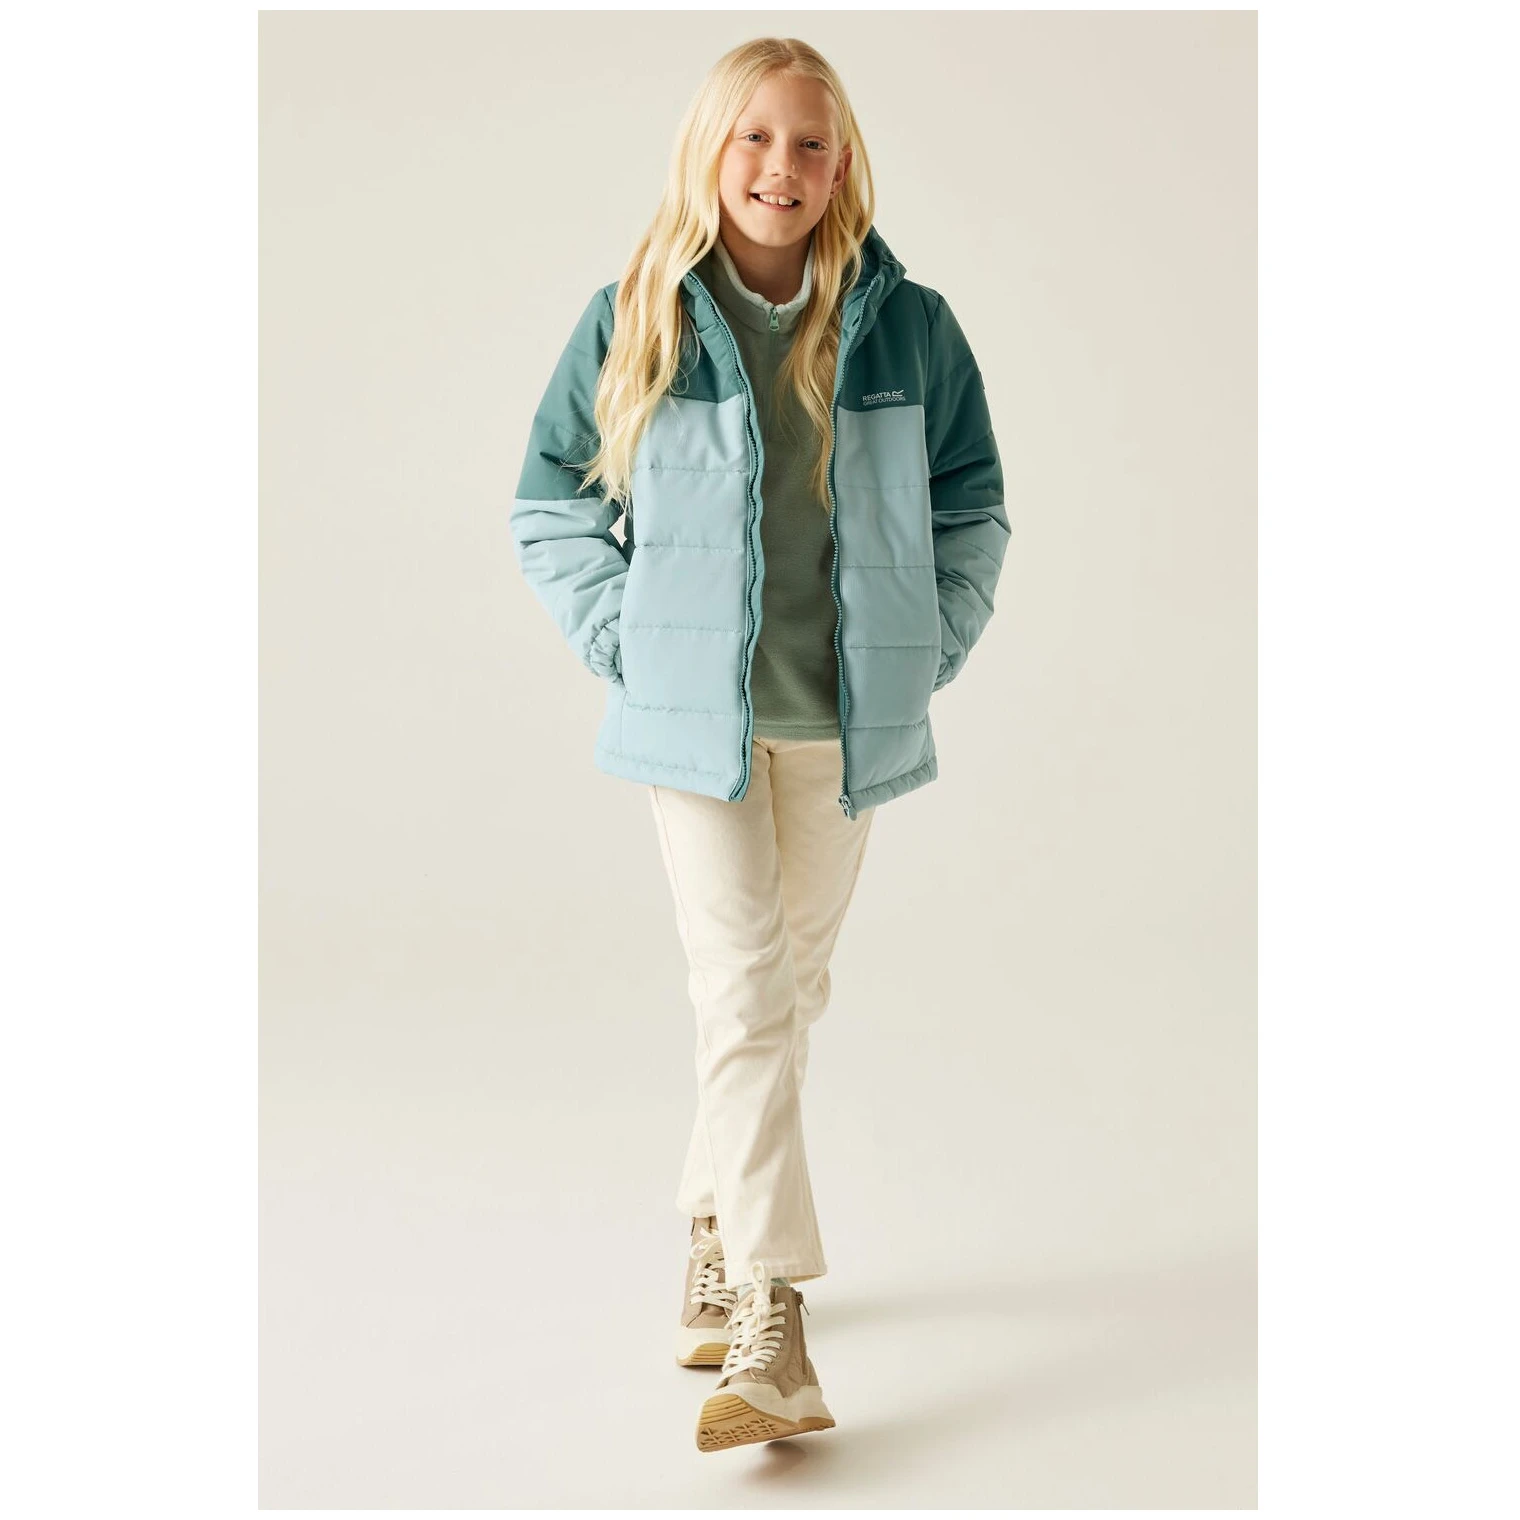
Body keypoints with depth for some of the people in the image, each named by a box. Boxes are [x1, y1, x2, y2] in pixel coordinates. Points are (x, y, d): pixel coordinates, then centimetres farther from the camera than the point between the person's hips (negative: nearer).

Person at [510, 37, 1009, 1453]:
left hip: (845, 717, 3)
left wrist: (931, 645, 1)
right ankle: (771, 1332, -8)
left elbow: (971, 503, 11)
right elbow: (551, 497, 5)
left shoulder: (909, 325, 1)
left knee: (793, 987, 13)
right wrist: (622, 640, -5)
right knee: (744, 997, -9)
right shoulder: (635, 317, -2)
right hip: (695, 711, -2)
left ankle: (715, 1232, 34)